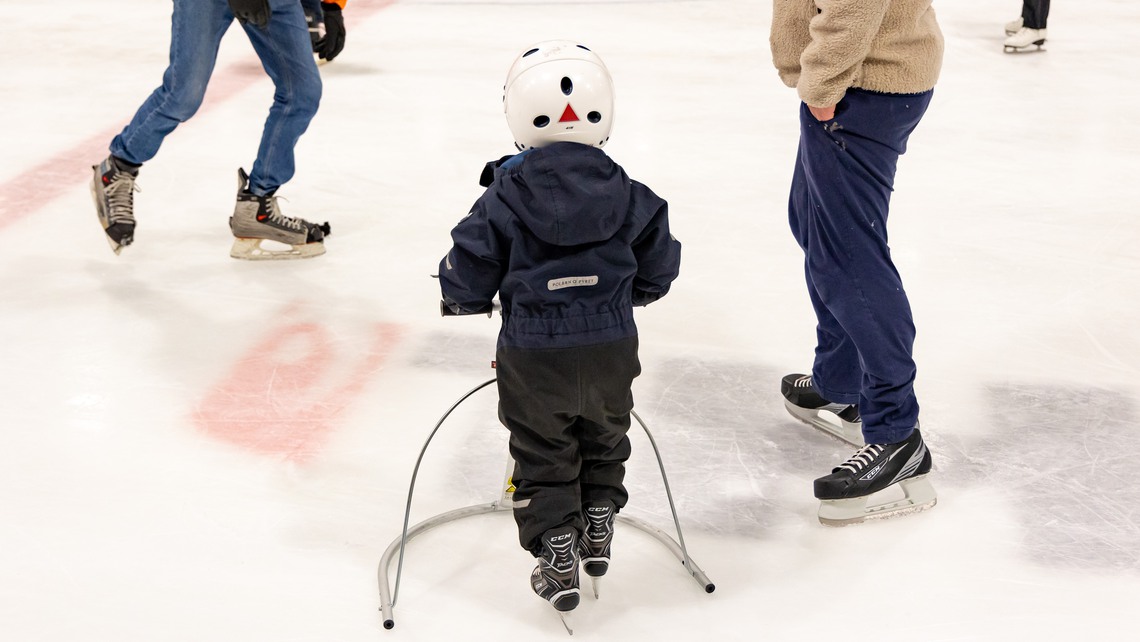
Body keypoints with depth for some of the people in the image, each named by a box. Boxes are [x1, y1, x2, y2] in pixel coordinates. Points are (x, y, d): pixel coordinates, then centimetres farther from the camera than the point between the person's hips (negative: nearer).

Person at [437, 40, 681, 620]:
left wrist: (460, 300, 17)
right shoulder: (628, 197, -4)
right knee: (604, 443, 25)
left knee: (543, 459, 14)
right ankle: (597, 533, 39)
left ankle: (557, 559, 20)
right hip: (611, 352, 3)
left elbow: (467, 280, -7)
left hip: (534, 359, -2)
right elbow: (655, 276, 6)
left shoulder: (504, 198, -12)